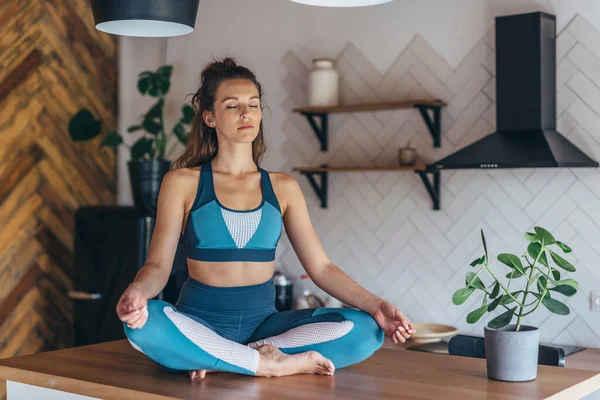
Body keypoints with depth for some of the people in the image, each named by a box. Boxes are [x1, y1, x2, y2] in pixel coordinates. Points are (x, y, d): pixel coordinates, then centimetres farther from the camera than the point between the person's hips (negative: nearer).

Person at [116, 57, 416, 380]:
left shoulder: (283, 188, 9)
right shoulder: (182, 182, 1)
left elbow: (321, 267, 5)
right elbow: (158, 264, -5)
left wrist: (376, 305, -10)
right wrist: (137, 292, -29)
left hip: (263, 322, 3)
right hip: (201, 324, -2)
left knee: (366, 329, -19)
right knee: (144, 323, -35)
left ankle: (225, 360, -20)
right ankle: (271, 363, -22)